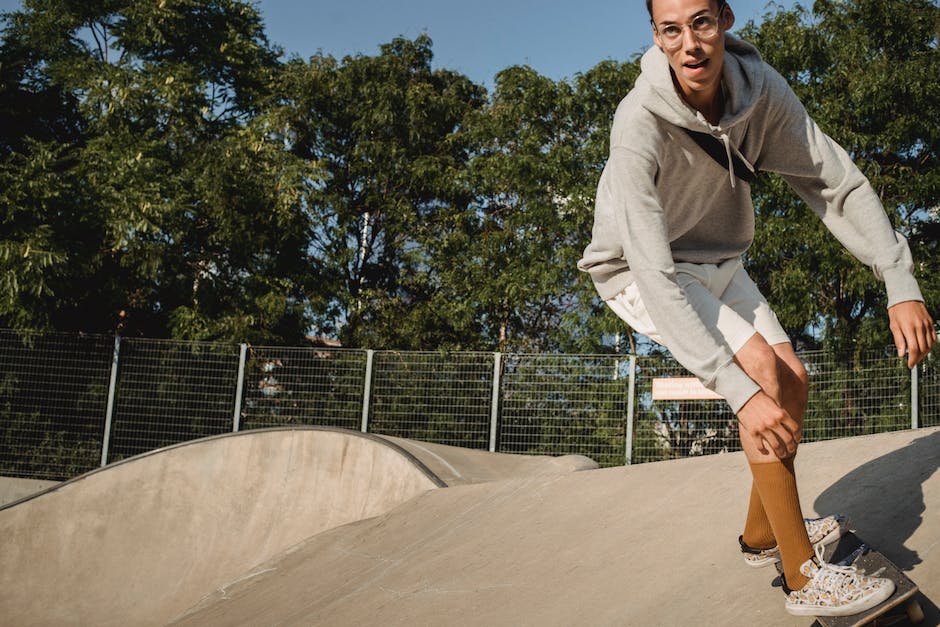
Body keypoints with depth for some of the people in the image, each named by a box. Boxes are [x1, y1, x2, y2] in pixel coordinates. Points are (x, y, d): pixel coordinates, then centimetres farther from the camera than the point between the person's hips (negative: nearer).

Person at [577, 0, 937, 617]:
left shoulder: (761, 88, -20)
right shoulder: (640, 123, -36)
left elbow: (839, 181, -12)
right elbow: (654, 273, -40)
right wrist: (740, 390, -44)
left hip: (716, 261, 6)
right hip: (644, 271, -6)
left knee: (794, 381, 1)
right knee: (762, 366, -24)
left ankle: (761, 534, 23)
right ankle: (804, 575, -19)